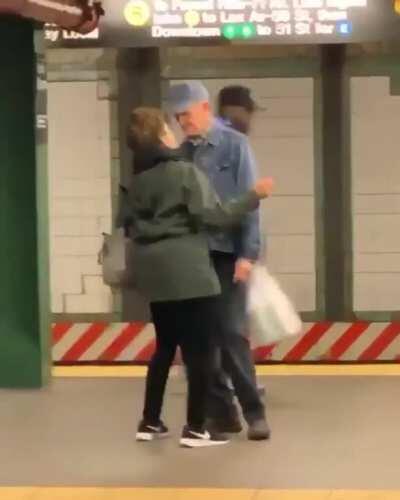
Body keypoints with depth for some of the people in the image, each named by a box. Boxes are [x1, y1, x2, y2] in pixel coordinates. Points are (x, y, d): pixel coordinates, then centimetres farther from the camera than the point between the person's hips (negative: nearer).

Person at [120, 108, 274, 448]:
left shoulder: (138, 180, 11)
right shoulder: (186, 172, -11)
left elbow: (128, 221, 15)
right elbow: (213, 214, -17)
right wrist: (254, 196, -13)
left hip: (154, 272, 7)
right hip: (187, 271, -7)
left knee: (165, 347, 17)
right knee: (199, 350, -1)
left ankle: (150, 423, 18)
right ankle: (195, 429, -1)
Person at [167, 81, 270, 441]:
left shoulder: (234, 145, -3)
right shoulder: (182, 152, 8)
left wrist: (248, 254, -13)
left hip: (226, 254, -4)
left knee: (231, 333, -6)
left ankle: (254, 412, 3)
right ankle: (221, 411, 12)